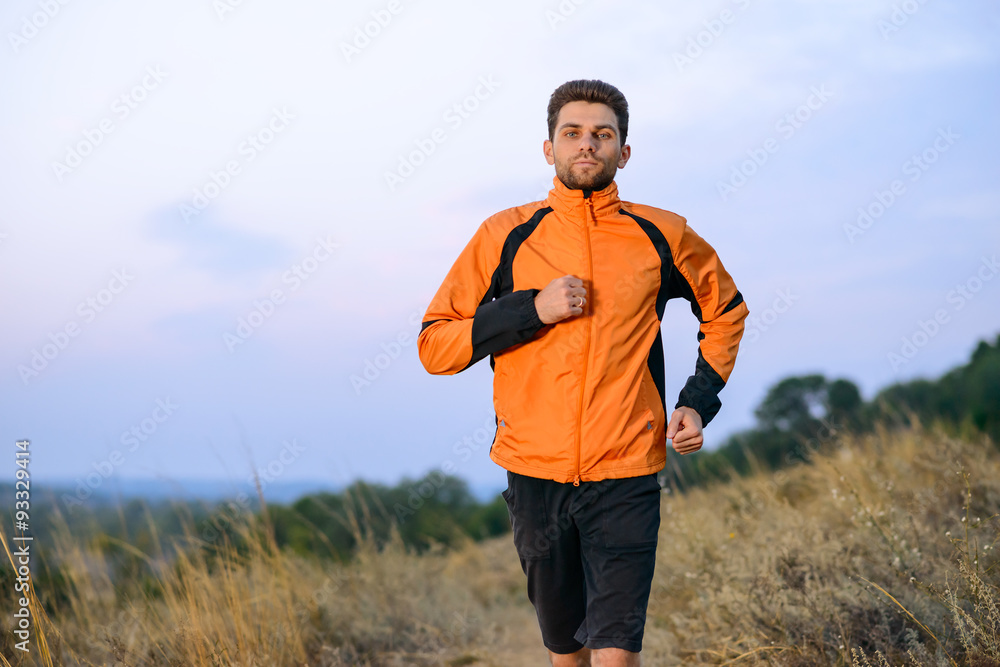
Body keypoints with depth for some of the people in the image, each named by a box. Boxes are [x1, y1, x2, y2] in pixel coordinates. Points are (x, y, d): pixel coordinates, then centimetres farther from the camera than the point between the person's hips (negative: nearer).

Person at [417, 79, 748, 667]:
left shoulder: (662, 237, 3)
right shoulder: (507, 236, 2)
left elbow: (726, 309, 21)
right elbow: (435, 345, 1)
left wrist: (699, 403, 8)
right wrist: (532, 310, -11)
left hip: (626, 474, -1)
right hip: (536, 471, 1)